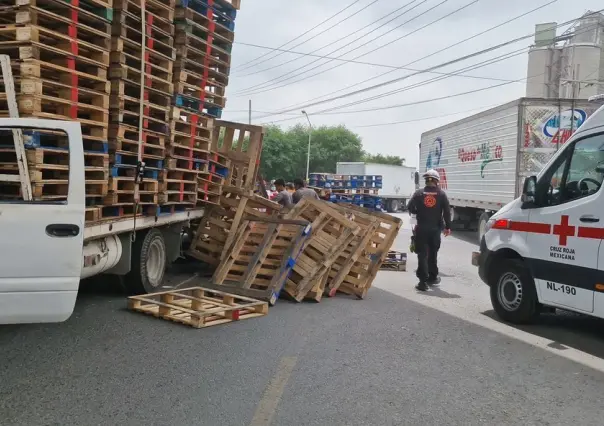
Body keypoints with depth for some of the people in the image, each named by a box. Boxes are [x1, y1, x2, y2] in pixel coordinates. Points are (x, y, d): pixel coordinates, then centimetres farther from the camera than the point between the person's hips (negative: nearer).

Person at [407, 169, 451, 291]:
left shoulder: (419, 193, -2)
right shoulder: (441, 194, -1)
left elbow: (410, 208, -6)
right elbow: (447, 212, -4)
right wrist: (447, 227, 2)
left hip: (422, 228, -1)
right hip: (435, 229, 1)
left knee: (422, 254, 0)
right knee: (433, 254, 18)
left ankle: (423, 281, -8)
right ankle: (432, 278, 29)